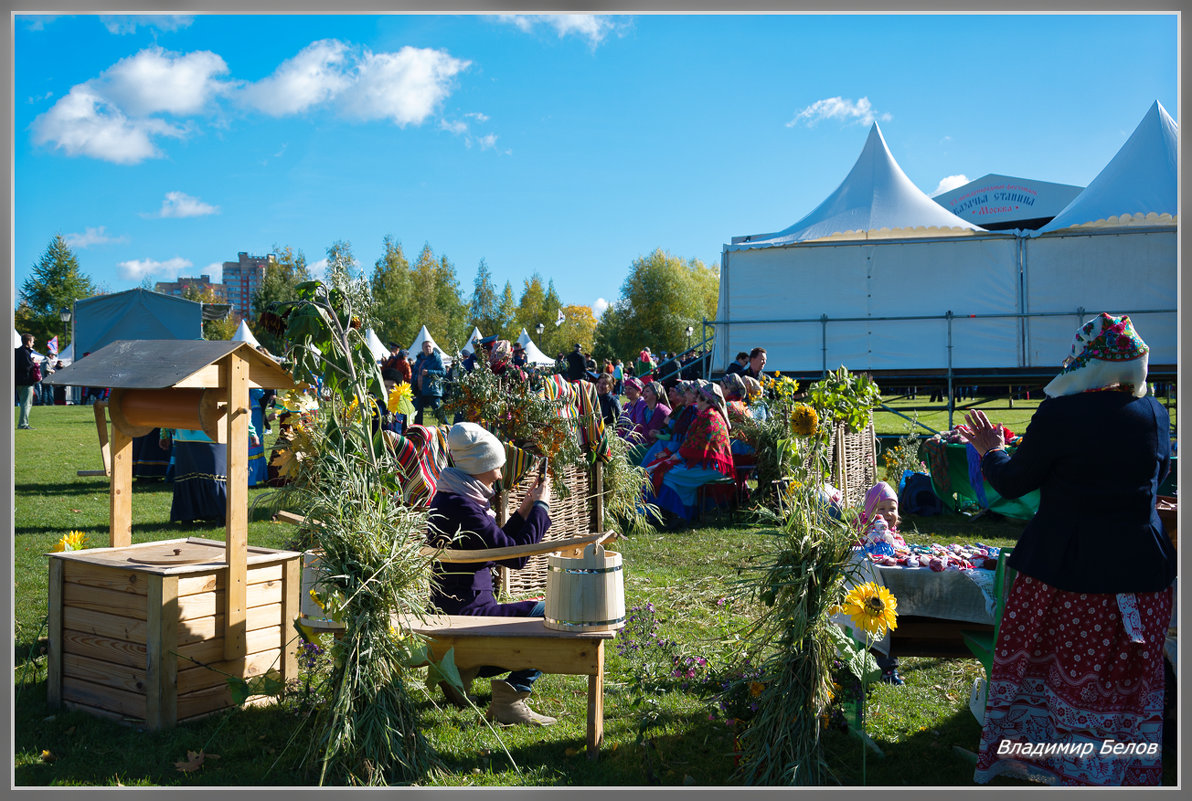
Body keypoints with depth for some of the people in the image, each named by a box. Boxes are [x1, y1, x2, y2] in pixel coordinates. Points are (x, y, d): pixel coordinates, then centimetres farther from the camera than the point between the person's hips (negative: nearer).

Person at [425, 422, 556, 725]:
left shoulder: (451, 498, 12)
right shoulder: (459, 507, -21)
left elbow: (499, 545, 19)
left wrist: (525, 509, 11)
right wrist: (541, 507, -11)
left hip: (453, 607, 11)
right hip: (467, 612, -11)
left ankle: (463, 670, 15)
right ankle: (509, 699, -8)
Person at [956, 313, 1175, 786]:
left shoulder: (1059, 414, -16)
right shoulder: (1154, 414, -3)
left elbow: (1012, 483, -7)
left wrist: (992, 451, 11)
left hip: (1064, 567, -4)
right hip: (1140, 567, 4)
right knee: (1128, 676, 16)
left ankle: (1020, 753, 25)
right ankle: (1125, 779, 28)